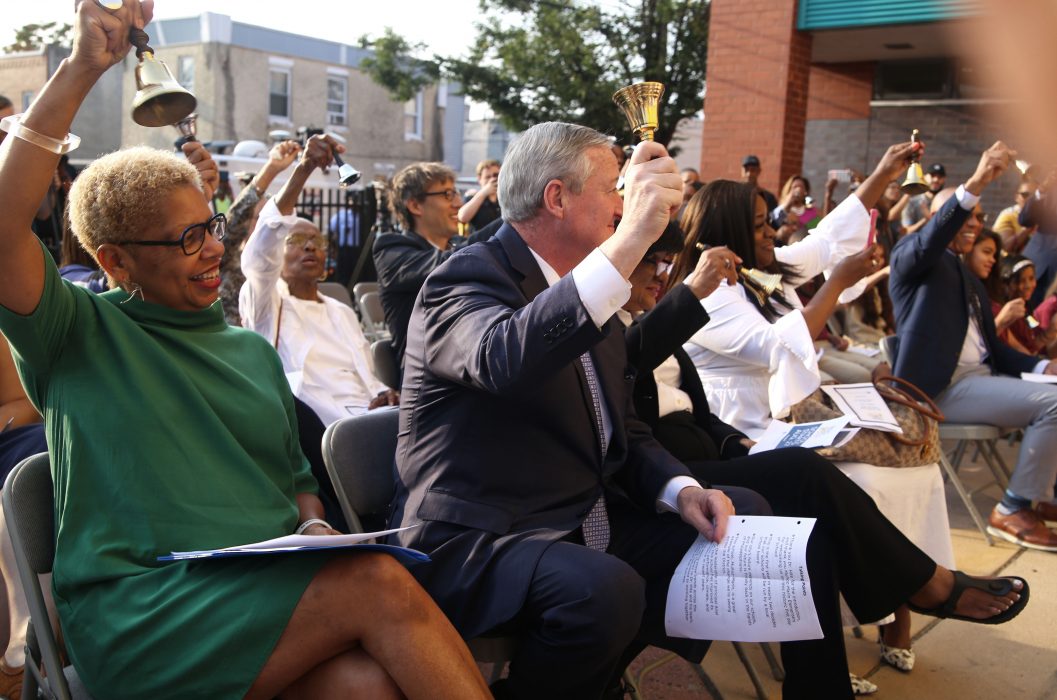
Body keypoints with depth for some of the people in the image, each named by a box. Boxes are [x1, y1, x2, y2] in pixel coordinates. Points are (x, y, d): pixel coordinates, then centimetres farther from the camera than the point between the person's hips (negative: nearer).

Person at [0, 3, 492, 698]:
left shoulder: (252, 349, 20)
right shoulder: (80, 335, 5)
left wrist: (313, 525, 0)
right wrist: (82, 69, -16)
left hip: (271, 593, 5)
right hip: (137, 606, -4)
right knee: (377, 582, -28)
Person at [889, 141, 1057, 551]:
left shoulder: (971, 280, 25)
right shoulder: (913, 258, 1)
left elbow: (991, 346, 21)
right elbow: (928, 242, -25)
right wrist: (975, 183, -36)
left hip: (979, 377, 9)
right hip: (942, 386, -9)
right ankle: (1013, 510, -10)